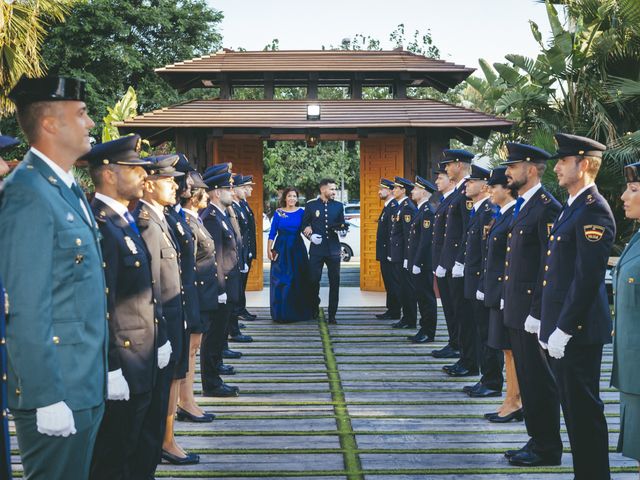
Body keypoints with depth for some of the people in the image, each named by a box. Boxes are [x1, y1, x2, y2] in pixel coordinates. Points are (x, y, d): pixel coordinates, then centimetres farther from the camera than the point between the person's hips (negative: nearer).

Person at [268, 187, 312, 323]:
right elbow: (272, 232, 2)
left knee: (298, 280, 3)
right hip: (281, 249, -1)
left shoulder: (301, 212, 4)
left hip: (297, 249, 1)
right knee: (281, 280, 0)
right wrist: (269, 249, -4)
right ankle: (281, 313, 9)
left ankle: (298, 312, 12)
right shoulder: (278, 213, 2)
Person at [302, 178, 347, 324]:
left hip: (333, 249, 2)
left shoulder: (338, 206, 8)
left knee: (334, 282, 1)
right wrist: (310, 235, -12)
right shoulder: (311, 205, 2)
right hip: (316, 249, -2)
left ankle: (332, 315, 8)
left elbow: (342, 225, 12)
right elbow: (304, 225, 5)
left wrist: (343, 227, -11)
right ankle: (314, 308, 27)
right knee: (314, 280, 1)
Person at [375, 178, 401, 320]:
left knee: (391, 282, -5)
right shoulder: (387, 207, 17)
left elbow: (393, 232, -22)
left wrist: (389, 252, -23)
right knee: (388, 282, 13)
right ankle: (391, 310, 20)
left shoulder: (393, 207, -16)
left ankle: (394, 312, 1)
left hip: (389, 252, -10)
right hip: (384, 253, 10)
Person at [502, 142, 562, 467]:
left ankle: (547, 449, 12)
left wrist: (537, 313, -20)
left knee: (539, 381, 0)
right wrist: (511, 305, 16)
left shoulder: (547, 208, -15)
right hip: (516, 310, 9)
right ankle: (537, 440, 26)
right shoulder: (522, 207, 14)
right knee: (527, 379, 15)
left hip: (532, 313, -9)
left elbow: (550, 266, -19)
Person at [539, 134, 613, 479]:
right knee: (571, 407, 16)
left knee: (584, 410, -1)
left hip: (578, 331, -10)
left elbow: (587, 278, -21)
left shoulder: (594, 210, -16)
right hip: (559, 327, 10)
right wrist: (547, 321, 16)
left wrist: (563, 330, -20)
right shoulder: (571, 207, 14)